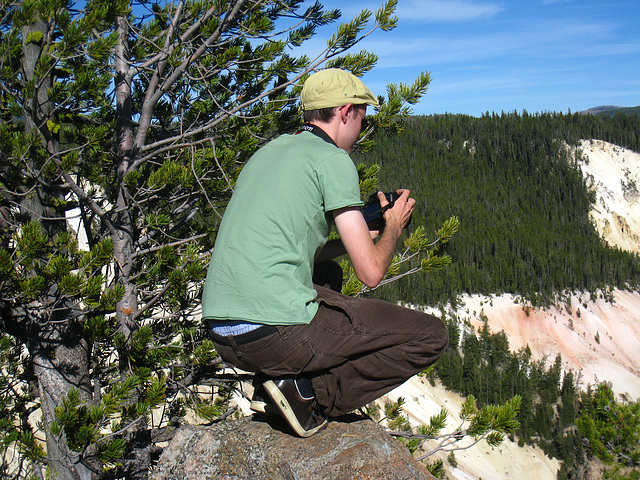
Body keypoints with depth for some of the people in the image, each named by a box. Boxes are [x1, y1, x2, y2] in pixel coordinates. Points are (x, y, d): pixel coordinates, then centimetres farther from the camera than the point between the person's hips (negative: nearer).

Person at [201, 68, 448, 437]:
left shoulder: (269, 151, 21)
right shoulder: (333, 159, -3)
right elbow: (371, 272, -6)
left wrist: (358, 238, 29)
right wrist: (394, 227, 15)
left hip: (222, 336, 8)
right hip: (277, 331, -8)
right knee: (431, 336, 4)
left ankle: (271, 385, 17)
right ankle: (310, 394, -6)